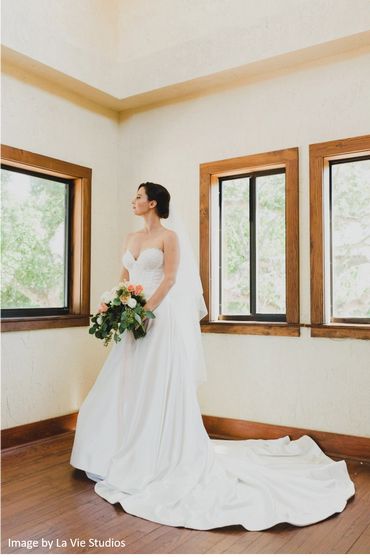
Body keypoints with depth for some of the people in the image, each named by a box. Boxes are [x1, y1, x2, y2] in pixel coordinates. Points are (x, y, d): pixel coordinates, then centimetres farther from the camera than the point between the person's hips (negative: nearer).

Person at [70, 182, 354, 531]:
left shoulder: (169, 236, -4)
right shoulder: (130, 238, 16)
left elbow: (169, 279, -12)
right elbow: (123, 278, 15)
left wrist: (145, 310, -21)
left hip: (160, 316, -7)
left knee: (157, 389, -2)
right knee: (124, 387, 9)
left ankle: (159, 460, 11)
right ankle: (115, 458, 22)